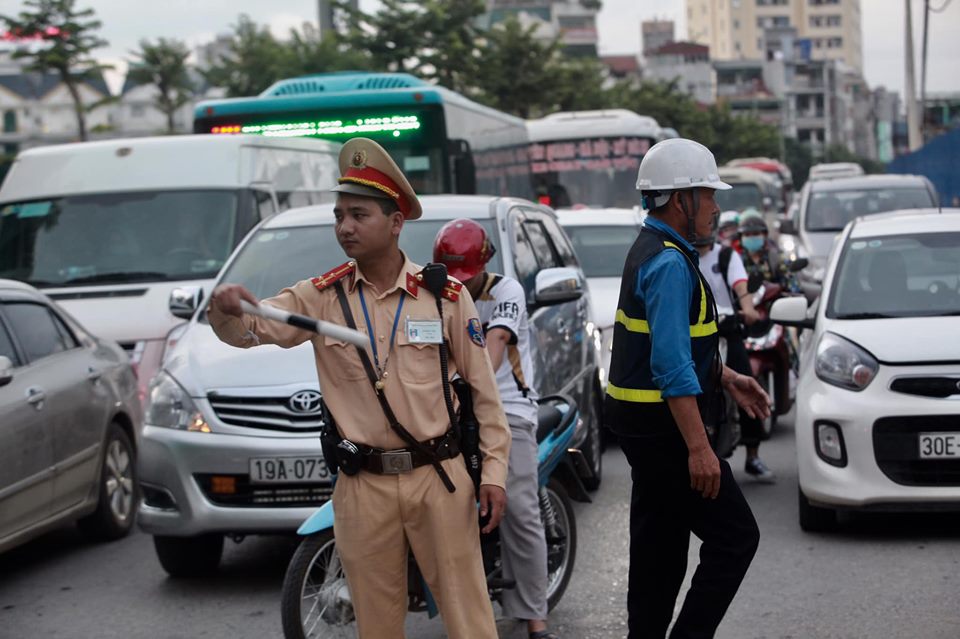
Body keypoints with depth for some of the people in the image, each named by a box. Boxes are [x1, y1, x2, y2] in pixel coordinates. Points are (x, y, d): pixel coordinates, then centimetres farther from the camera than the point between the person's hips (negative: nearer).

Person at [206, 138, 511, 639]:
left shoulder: (446, 295, -2)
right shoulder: (320, 297, 2)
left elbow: (482, 387, 3)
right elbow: (249, 329, -8)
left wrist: (493, 471, -1)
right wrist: (226, 310, -31)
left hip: (438, 480, -1)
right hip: (364, 488, 2)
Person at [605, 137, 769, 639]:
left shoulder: (653, 251, 15)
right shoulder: (670, 263, -19)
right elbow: (672, 367, -25)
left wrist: (726, 379, 17)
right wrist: (698, 448, -27)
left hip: (645, 426, 11)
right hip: (664, 427, -11)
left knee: (660, 547, 14)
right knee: (735, 537, -6)